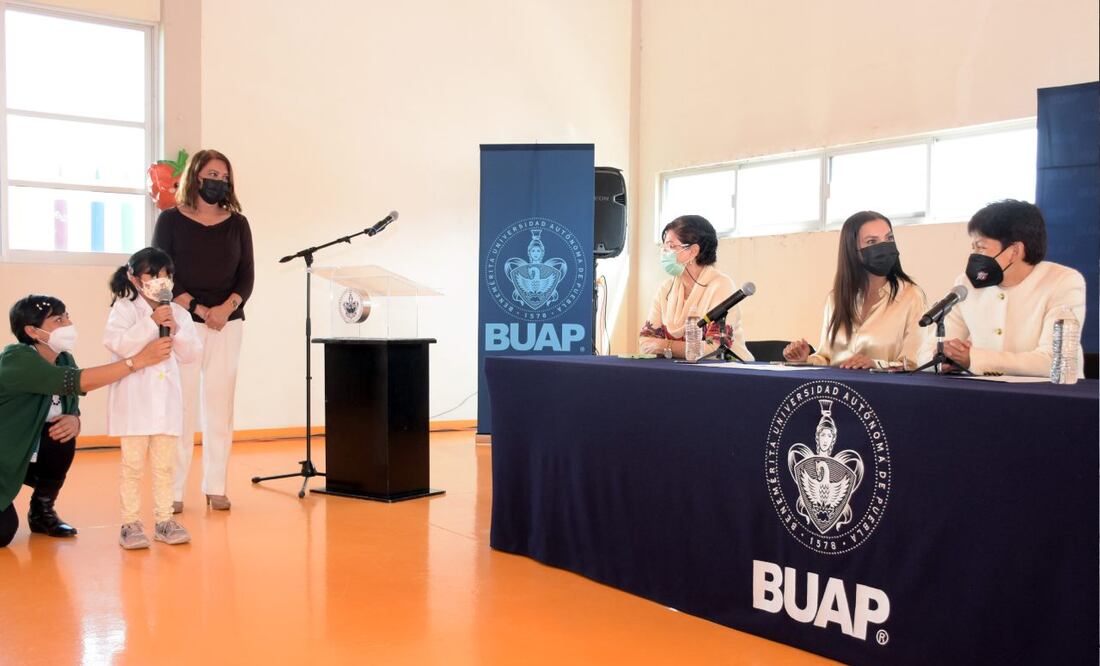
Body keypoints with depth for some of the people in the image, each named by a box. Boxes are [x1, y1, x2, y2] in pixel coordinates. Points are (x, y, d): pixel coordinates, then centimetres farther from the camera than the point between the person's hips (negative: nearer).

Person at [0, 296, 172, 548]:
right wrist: (138, 360, -42)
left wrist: (74, 421, -28)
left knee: (64, 431, -24)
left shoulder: (64, 360, -4)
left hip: (32, 455, 7)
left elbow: (73, 411, -2)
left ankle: (42, 510, 1)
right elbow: (76, 382, -39)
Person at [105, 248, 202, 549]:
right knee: (133, 464, 0)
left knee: (165, 465, 9)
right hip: (134, 400, -4)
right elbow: (116, 343, -18)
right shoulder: (124, 309, -2)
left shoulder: (178, 313, 10)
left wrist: (175, 331, -11)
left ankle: (164, 519, 17)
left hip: (167, 399, 4)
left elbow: (191, 353, 5)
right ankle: (130, 522, 9)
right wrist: (151, 323, -21)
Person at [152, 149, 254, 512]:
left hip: (228, 324, 2)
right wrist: (198, 309, -12)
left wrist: (226, 308, -12)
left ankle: (216, 487, 9)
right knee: (180, 404, -5)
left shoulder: (237, 223, 10)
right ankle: (174, 491, 0)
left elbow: (246, 277, 6)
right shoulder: (171, 220, 3)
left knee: (220, 404, 2)